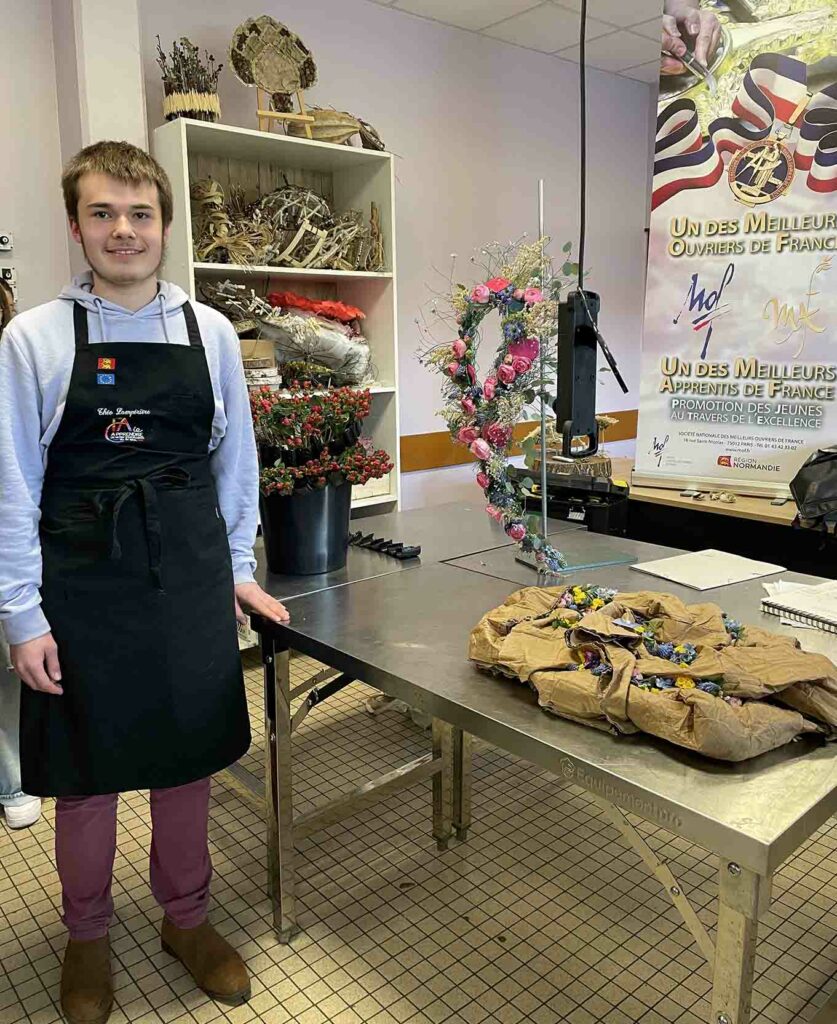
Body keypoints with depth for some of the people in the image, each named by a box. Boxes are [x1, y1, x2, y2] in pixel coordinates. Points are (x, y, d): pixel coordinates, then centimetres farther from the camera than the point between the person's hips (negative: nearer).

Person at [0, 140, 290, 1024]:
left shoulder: (210, 333, 2)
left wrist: (237, 570, 10)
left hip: (189, 576, 2)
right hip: (82, 579, -2)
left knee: (187, 756, 14)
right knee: (86, 770, 12)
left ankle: (185, 918, 39)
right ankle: (87, 935, 39)